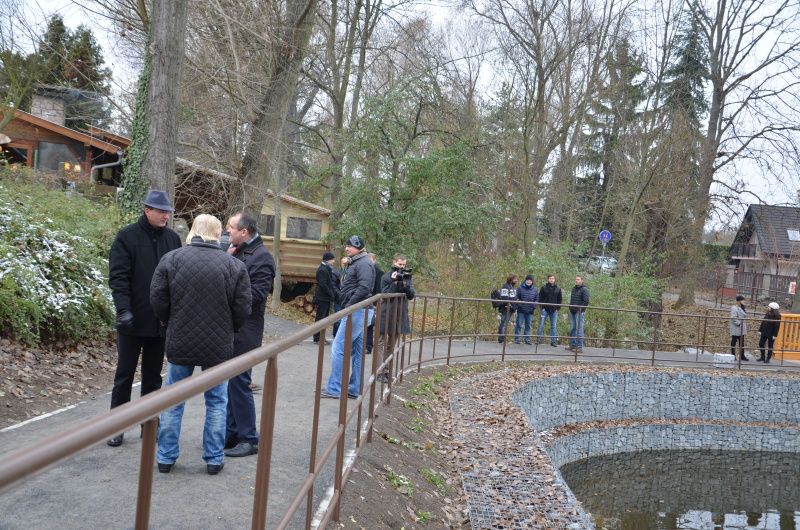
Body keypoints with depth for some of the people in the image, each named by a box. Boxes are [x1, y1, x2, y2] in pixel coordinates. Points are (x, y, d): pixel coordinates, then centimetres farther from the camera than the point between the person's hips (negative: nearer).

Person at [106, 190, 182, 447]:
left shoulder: (173, 238, 6)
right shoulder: (127, 237, -6)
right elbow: (118, 276, -11)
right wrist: (123, 309, -21)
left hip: (161, 321, 4)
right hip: (133, 320, -3)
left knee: (153, 375, 12)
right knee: (125, 374, 6)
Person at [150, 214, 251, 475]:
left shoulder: (172, 259, -7)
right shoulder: (234, 265, -8)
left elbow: (157, 300, -4)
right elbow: (242, 309, -7)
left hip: (180, 343, 1)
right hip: (219, 346, 0)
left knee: (173, 401, 14)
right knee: (216, 403, 12)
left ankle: (166, 457, 22)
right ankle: (214, 459, 18)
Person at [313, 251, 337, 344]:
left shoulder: (327, 269, 16)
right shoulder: (322, 270, -15)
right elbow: (322, 285, -22)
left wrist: (334, 291, 7)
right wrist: (331, 294, -17)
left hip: (326, 298, 10)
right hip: (322, 298, -10)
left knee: (324, 318, 14)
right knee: (320, 318, -5)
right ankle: (317, 338, 0)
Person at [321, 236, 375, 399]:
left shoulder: (363, 263, -12)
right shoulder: (354, 263, 19)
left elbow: (364, 288, -23)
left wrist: (349, 307, -19)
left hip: (356, 311, -10)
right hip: (356, 311, 10)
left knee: (338, 349, -8)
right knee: (357, 352, 11)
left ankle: (334, 388, -3)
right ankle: (354, 389, 16)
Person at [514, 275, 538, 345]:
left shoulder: (535, 289, 5)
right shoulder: (520, 288, -3)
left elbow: (537, 299, 9)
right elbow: (516, 298, 0)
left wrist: (534, 306, -6)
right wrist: (519, 304, -14)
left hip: (530, 311, 3)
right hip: (521, 310, -3)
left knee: (528, 325, 9)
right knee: (519, 325, -1)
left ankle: (527, 339, 16)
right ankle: (516, 339, 5)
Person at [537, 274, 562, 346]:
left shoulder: (558, 289, 7)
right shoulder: (544, 287, 1)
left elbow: (559, 299, 11)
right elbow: (540, 298, 1)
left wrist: (558, 308, 0)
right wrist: (541, 306, -7)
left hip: (554, 310, 2)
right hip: (545, 309, -2)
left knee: (553, 326, 6)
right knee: (541, 325, 0)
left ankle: (553, 341, 11)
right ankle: (538, 340, 5)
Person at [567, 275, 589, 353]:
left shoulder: (584, 289, -7)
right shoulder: (574, 288, 18)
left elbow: (586, 301, -13)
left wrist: (580, 309, -17)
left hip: (579, 312, -8)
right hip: (572, 312, 8)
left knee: (579, 329, -8)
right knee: (572, 329, 11)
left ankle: (580, 347, -6)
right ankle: (573, 345, 19)